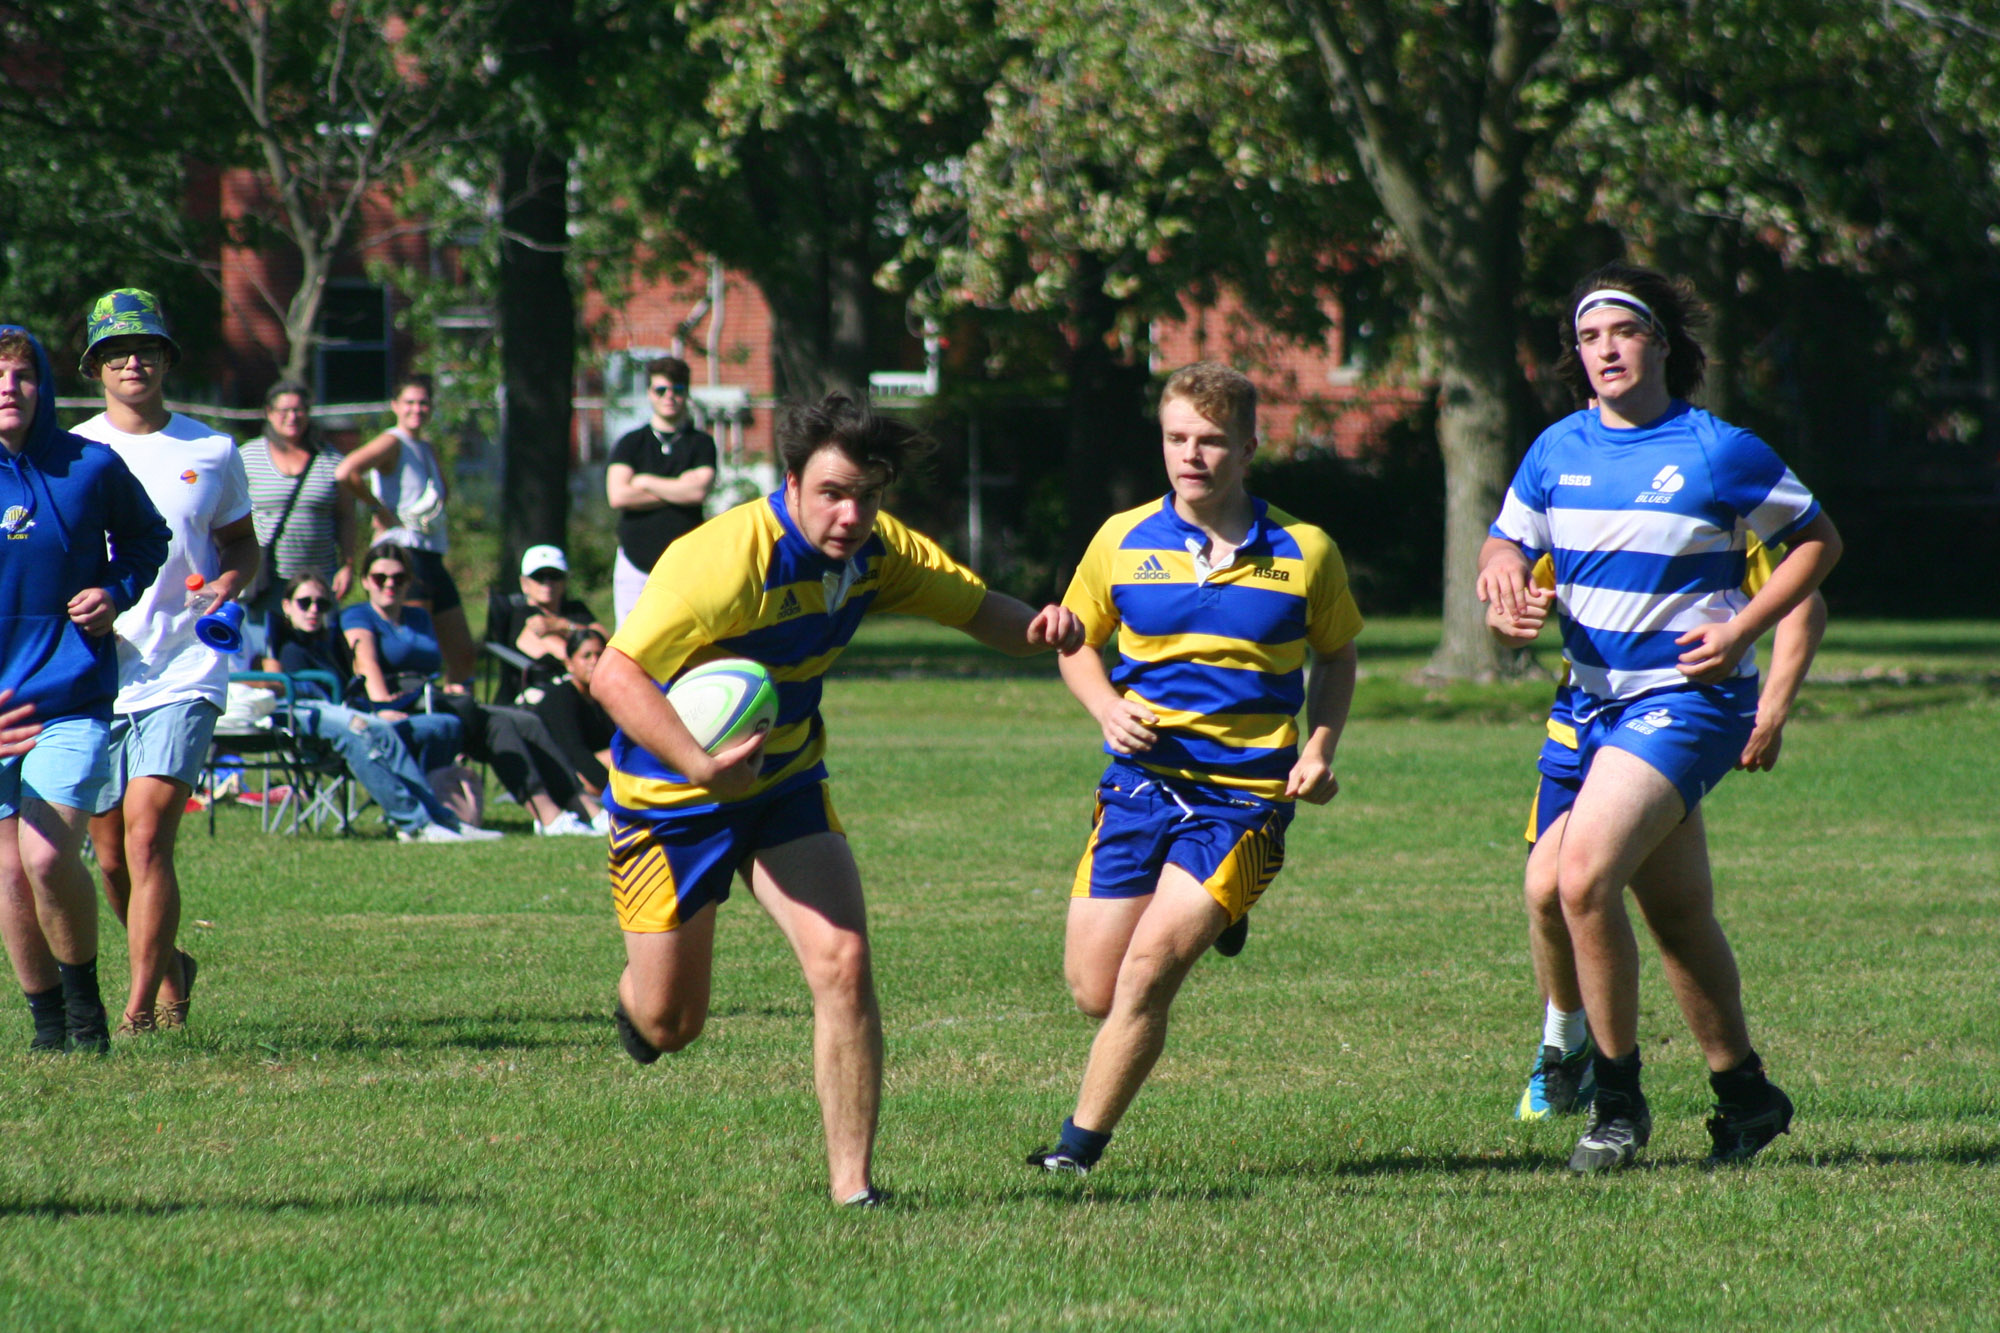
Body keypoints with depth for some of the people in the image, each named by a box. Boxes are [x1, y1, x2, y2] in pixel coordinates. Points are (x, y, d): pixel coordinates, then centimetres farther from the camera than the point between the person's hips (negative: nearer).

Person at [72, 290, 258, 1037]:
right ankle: (169, 969, 33)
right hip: (94, 677, 2)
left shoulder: (211, 454, 6)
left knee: (147, 839, -16)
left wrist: (231, 582, -4)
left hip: (182, 674, -2)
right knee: (111, 857, 8)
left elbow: (240, 541, 19)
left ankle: (141, 1009, -13)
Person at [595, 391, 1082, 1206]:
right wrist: (699, 765, -49)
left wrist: (1037, 626, -20)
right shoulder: (725, 561, -31)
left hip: (786, 785, 5)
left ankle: (850, 1185, -8)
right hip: (672, 797, -5)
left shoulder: (876, 551, -9)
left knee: (843, 963, -16)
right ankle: (634, 997, 46)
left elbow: (977, 609, 4)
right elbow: (614, 674, -36)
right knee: (669, 1025, 6)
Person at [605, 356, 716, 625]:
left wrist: (644, 482, -1)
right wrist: (680, 490, -4)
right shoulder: (630, 443, 9)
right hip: (635, 562, 1)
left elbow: (699, 491, -9)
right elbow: (617, 495, -6)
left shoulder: (701, 443, 7)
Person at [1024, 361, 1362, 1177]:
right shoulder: (1122, 541, 3)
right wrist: (1107, 708, -5)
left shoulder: (1304, 553, 0)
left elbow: (1335, 657, 15)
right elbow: (1076, 643, 16)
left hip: (1247, 795, -3)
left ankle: (1081, 1148, -6)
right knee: (1094, 990, 1)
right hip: (1143, 779, 3)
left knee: (1147, 968, -18)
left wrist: (1320, 750, -2)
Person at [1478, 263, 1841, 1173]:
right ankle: (1744, 1093, 25)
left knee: (1584, 875, -21)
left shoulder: (1721, 454, -9)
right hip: (1598, 700, 6)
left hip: (1688, 696, -6)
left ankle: (1619, 1099, -10)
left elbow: (1818, 541, 0)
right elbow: (1506, 545, 17)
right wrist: (1504, 572, -8)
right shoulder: (1557, 452, 6)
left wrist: (1739, 630, -11)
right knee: (1679, 914, 11)